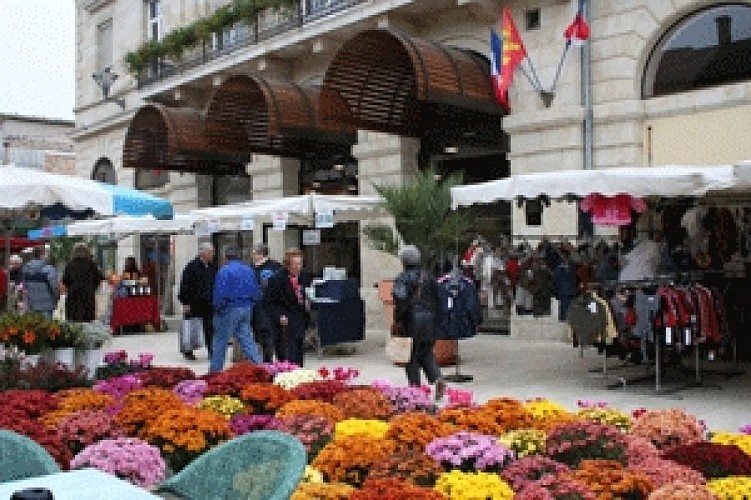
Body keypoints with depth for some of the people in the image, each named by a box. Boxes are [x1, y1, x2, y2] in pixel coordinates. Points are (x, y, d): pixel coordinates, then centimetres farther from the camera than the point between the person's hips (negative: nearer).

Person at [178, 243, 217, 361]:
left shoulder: (212, 267, 10)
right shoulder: (191, 267, -8)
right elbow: (185, 286, -10)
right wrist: (185, 303, -13)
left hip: (208, 304, 5)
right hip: (194, 305, -5)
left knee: (210, 329, 3)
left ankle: (212, 351, 8)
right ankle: (188, 352, 17)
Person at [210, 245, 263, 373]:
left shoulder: (224, 271, -13)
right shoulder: (249, 270, 7)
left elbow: (220, 294, -16)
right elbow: (256, 293, 8)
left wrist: (217, 309, -3)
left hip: (230, 309, -6)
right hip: (246, 309, 6)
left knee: (220, 342, 6)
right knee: (247, 340, 9)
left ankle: (215, 371, 13)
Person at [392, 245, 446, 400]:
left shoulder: (403, 278, -9)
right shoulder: (428, 277, 10)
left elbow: (400, 300, -20)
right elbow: (437, 298, 12)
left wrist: (398, 320, -11)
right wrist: (434, 316, 19)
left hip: (411, 320, -5)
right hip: (429, 320, 6)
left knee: (412, 356, 4)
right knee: (426, 353, 15)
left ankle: (415, 386, 7)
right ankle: (437, 378, -6)